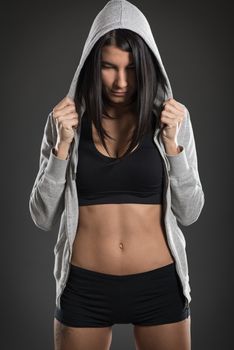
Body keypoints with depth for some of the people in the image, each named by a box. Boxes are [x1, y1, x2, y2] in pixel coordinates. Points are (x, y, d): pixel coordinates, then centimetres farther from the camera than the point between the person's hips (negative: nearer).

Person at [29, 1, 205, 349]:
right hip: (85, 286, 0)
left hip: (159, 283, 1)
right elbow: (43, 217, -5)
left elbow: (189, 212, -3)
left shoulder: (171, 117, -3)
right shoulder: (67, 119, -4)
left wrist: (171, 143, -15)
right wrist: (63, 144, -16)